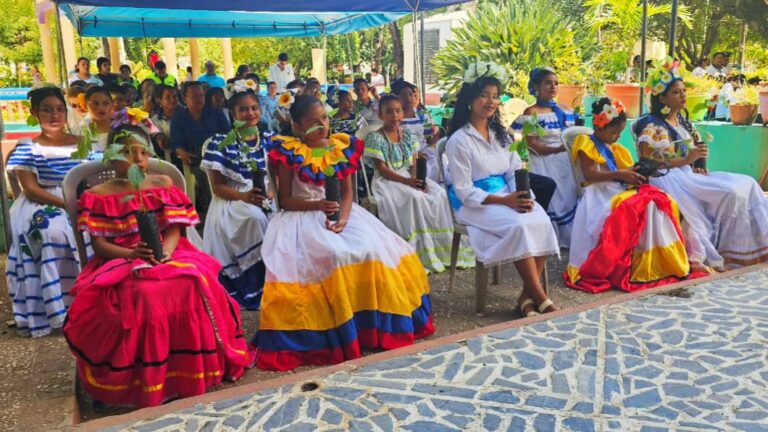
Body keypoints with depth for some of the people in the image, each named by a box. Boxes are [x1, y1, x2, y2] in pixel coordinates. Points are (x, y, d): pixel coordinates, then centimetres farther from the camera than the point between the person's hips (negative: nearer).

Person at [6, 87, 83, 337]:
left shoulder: (80, 144, 10)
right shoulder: (27, 149, 2)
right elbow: (31, 190, -8)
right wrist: (67, 204, -20)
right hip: (42, 206, -2)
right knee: (53, 232, -34)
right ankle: (57, 307, -25)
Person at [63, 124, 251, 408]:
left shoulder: (163, 184, 10)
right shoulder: (98, 196, 4)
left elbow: (174, 229, 4)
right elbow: (99, 244, -1)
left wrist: (165, 251, -18)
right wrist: (132, 253, -20)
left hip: (167, 256, 2)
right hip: (121, 262, -2)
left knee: (195, 283, -29)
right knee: (145, 295, -35)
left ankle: (194, 370, -13)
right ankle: (146, 381, -17)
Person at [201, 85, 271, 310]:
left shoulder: (268, 140, 12)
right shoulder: (220, 142, 0)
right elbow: (217, 186, -5)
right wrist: (244, 196, -23)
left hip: (264, 201, 4)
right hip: (231, 202, -4)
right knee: (256, 217, -35)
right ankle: (254, 290, -22)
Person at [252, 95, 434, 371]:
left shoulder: (342, 148, 6)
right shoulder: (290, 152, -4)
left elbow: (348, 192, 5)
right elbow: (284, 200, -4)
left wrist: (343, 218, -15)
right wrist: (318, 205, -19)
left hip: (341, 213, 4)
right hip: (303, 217, -4)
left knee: (373, 250, -20)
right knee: (333, 255, -30)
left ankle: (373, 322, -4)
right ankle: (336, 330, -17)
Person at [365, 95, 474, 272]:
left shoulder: (408, 135, 9)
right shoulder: (375, 138, -8)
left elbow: (414, 164, 6)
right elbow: (382, 169, -13)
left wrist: (417, 179, -16)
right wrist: (406, 181, -23)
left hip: (410, 178, 6)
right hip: (387, 181, -6)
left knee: (439, 194, -17)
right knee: (414, 198, -33)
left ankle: (443, 248, -11)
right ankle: (423, 255, -25)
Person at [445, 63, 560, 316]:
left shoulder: (501, 134, 15)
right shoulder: (459, 141, -8)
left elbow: (515, 172, 11)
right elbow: (464, 191, -13)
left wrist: (522, 196, -12)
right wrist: (504, 201, -22)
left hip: (507, 196, 6)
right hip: (474, 204, -6)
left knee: (542, 221, -23)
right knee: (518, 226, -32)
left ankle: (527, 296, -16)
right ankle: (540, 299, -22)